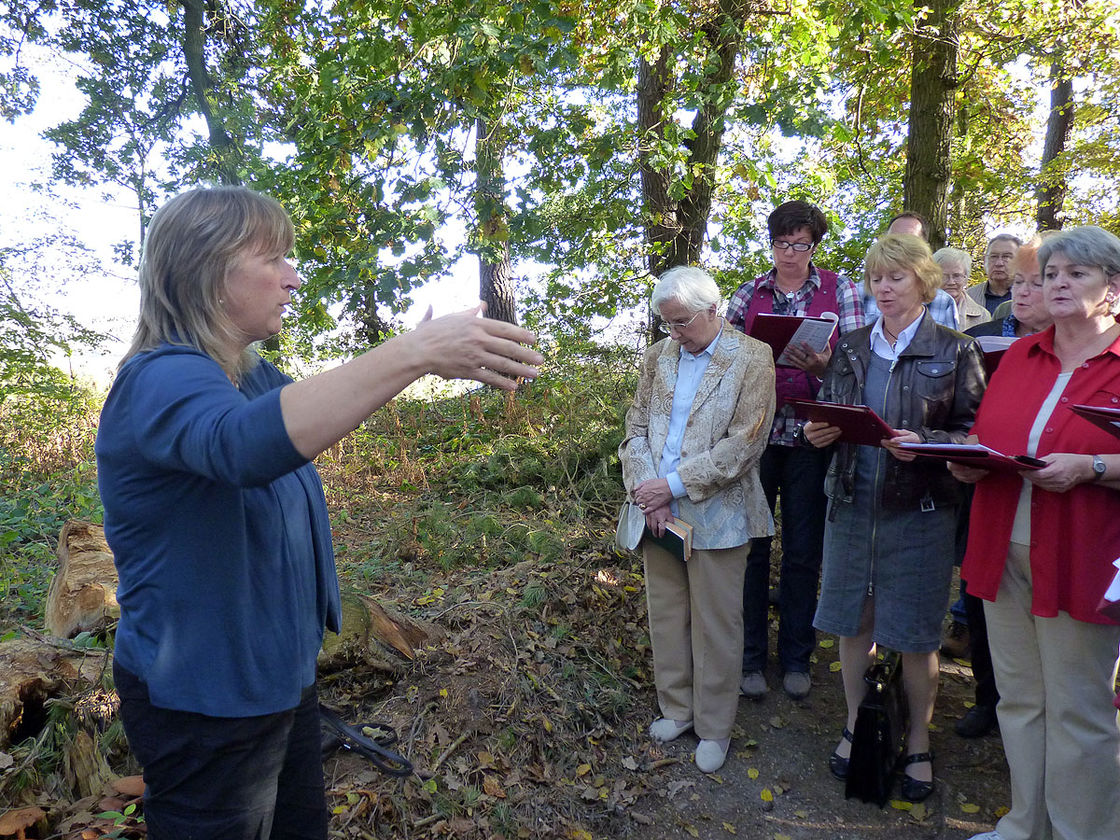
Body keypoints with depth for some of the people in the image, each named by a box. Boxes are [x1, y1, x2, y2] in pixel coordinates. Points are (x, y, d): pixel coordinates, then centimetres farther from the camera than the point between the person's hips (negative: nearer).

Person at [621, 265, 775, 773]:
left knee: (715, 625, 6)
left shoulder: (752, 359, -6)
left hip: (716, 515, -4)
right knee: (665, 615, 15)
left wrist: (673, 485, -16)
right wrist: (649, 492, -8)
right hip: (658, 510, 5)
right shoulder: (658, 356, 9)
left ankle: (714, 727, 24)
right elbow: (636, 427, 7)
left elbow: (744, 444, -14)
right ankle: (676, 708, 33)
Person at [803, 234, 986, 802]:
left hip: (919, 509, -3)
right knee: (853, 622, 12)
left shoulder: (954, 351, -2)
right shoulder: (851, 348, 9)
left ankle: (918, 743, 27)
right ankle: (856, 727, 32)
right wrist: (821, 433, -5)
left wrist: (923, 444, -22)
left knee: (915, 633, 6)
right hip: (852, 501, 4)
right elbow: (830, 417, 17)